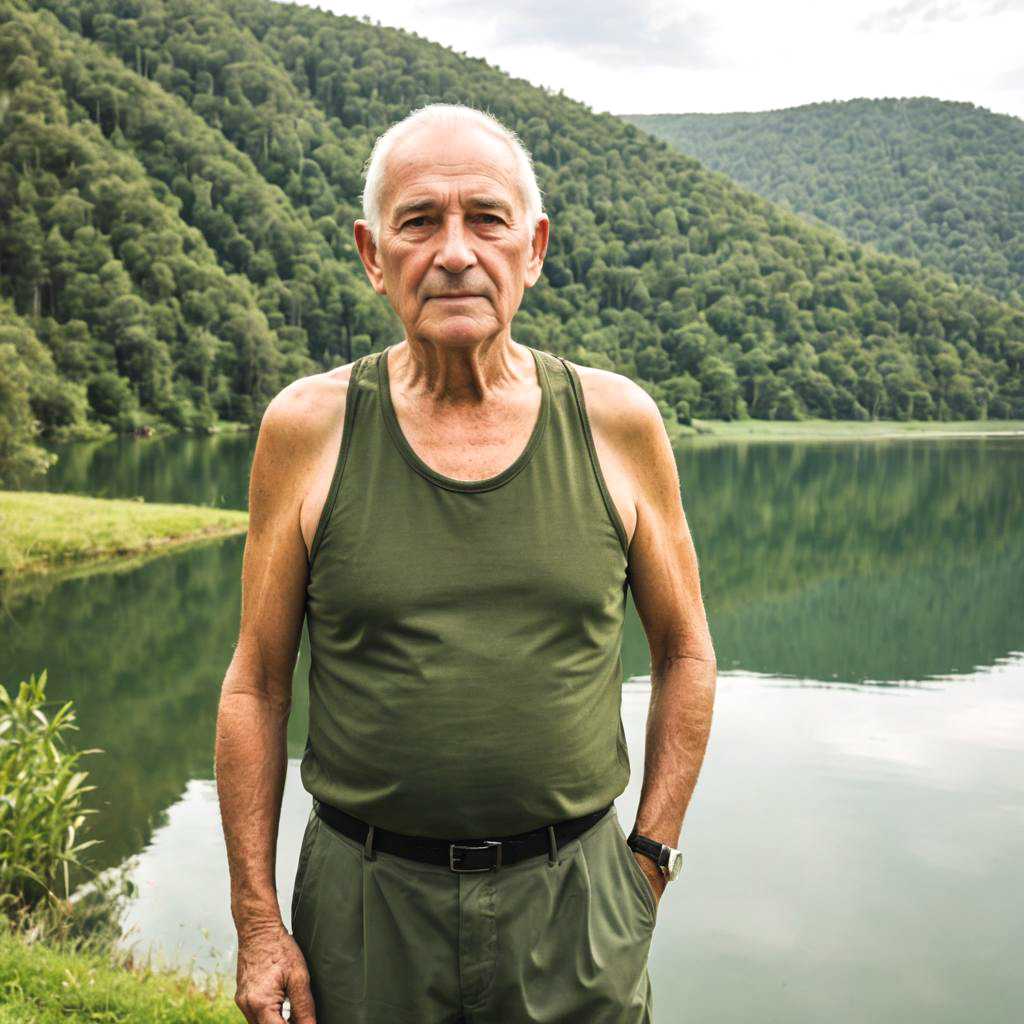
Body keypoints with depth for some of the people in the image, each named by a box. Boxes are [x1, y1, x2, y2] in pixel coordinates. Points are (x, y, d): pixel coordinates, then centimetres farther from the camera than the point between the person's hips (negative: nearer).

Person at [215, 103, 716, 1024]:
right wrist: (256, 920, -1)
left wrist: (651, 859, 2)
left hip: (574, 897, 1)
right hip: (365, 905, 0)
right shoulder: (308, 429, -5)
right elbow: (257, 685, 0)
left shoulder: (617, 422, -4)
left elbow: (685, 654, 6)